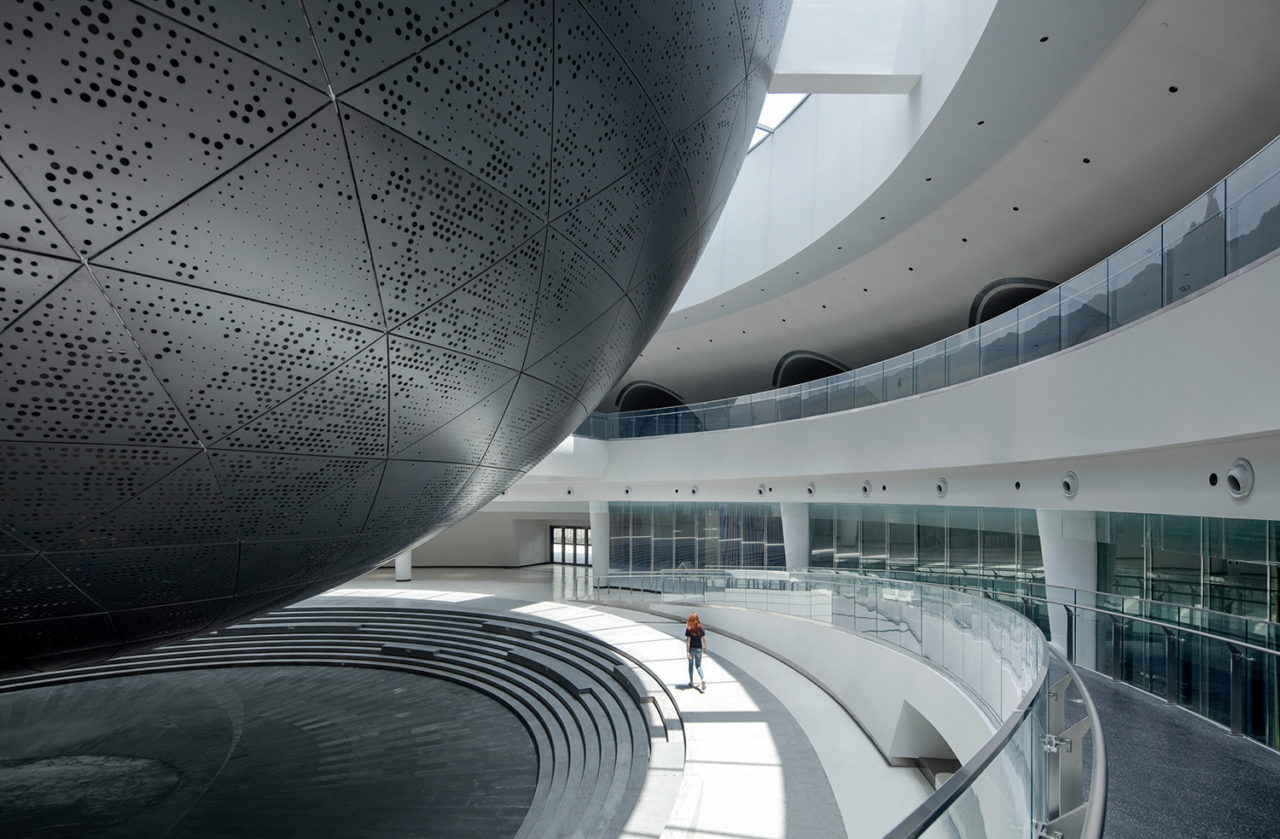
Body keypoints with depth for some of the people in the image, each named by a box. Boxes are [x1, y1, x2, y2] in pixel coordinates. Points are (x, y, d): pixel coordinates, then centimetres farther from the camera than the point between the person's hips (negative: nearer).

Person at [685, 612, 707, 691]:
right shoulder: (701, 628, -5)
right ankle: (703, 678, -14)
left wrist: (687, 651, -14)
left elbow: (688, 640, -16)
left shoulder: (688, 629, -15)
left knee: (691, 664, 18)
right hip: (699, 649, 2)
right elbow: (704, 639, -2)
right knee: (698, 665, 11)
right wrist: (705, 648, 11)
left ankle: (691, 681, 27)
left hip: (691, 649, -2)